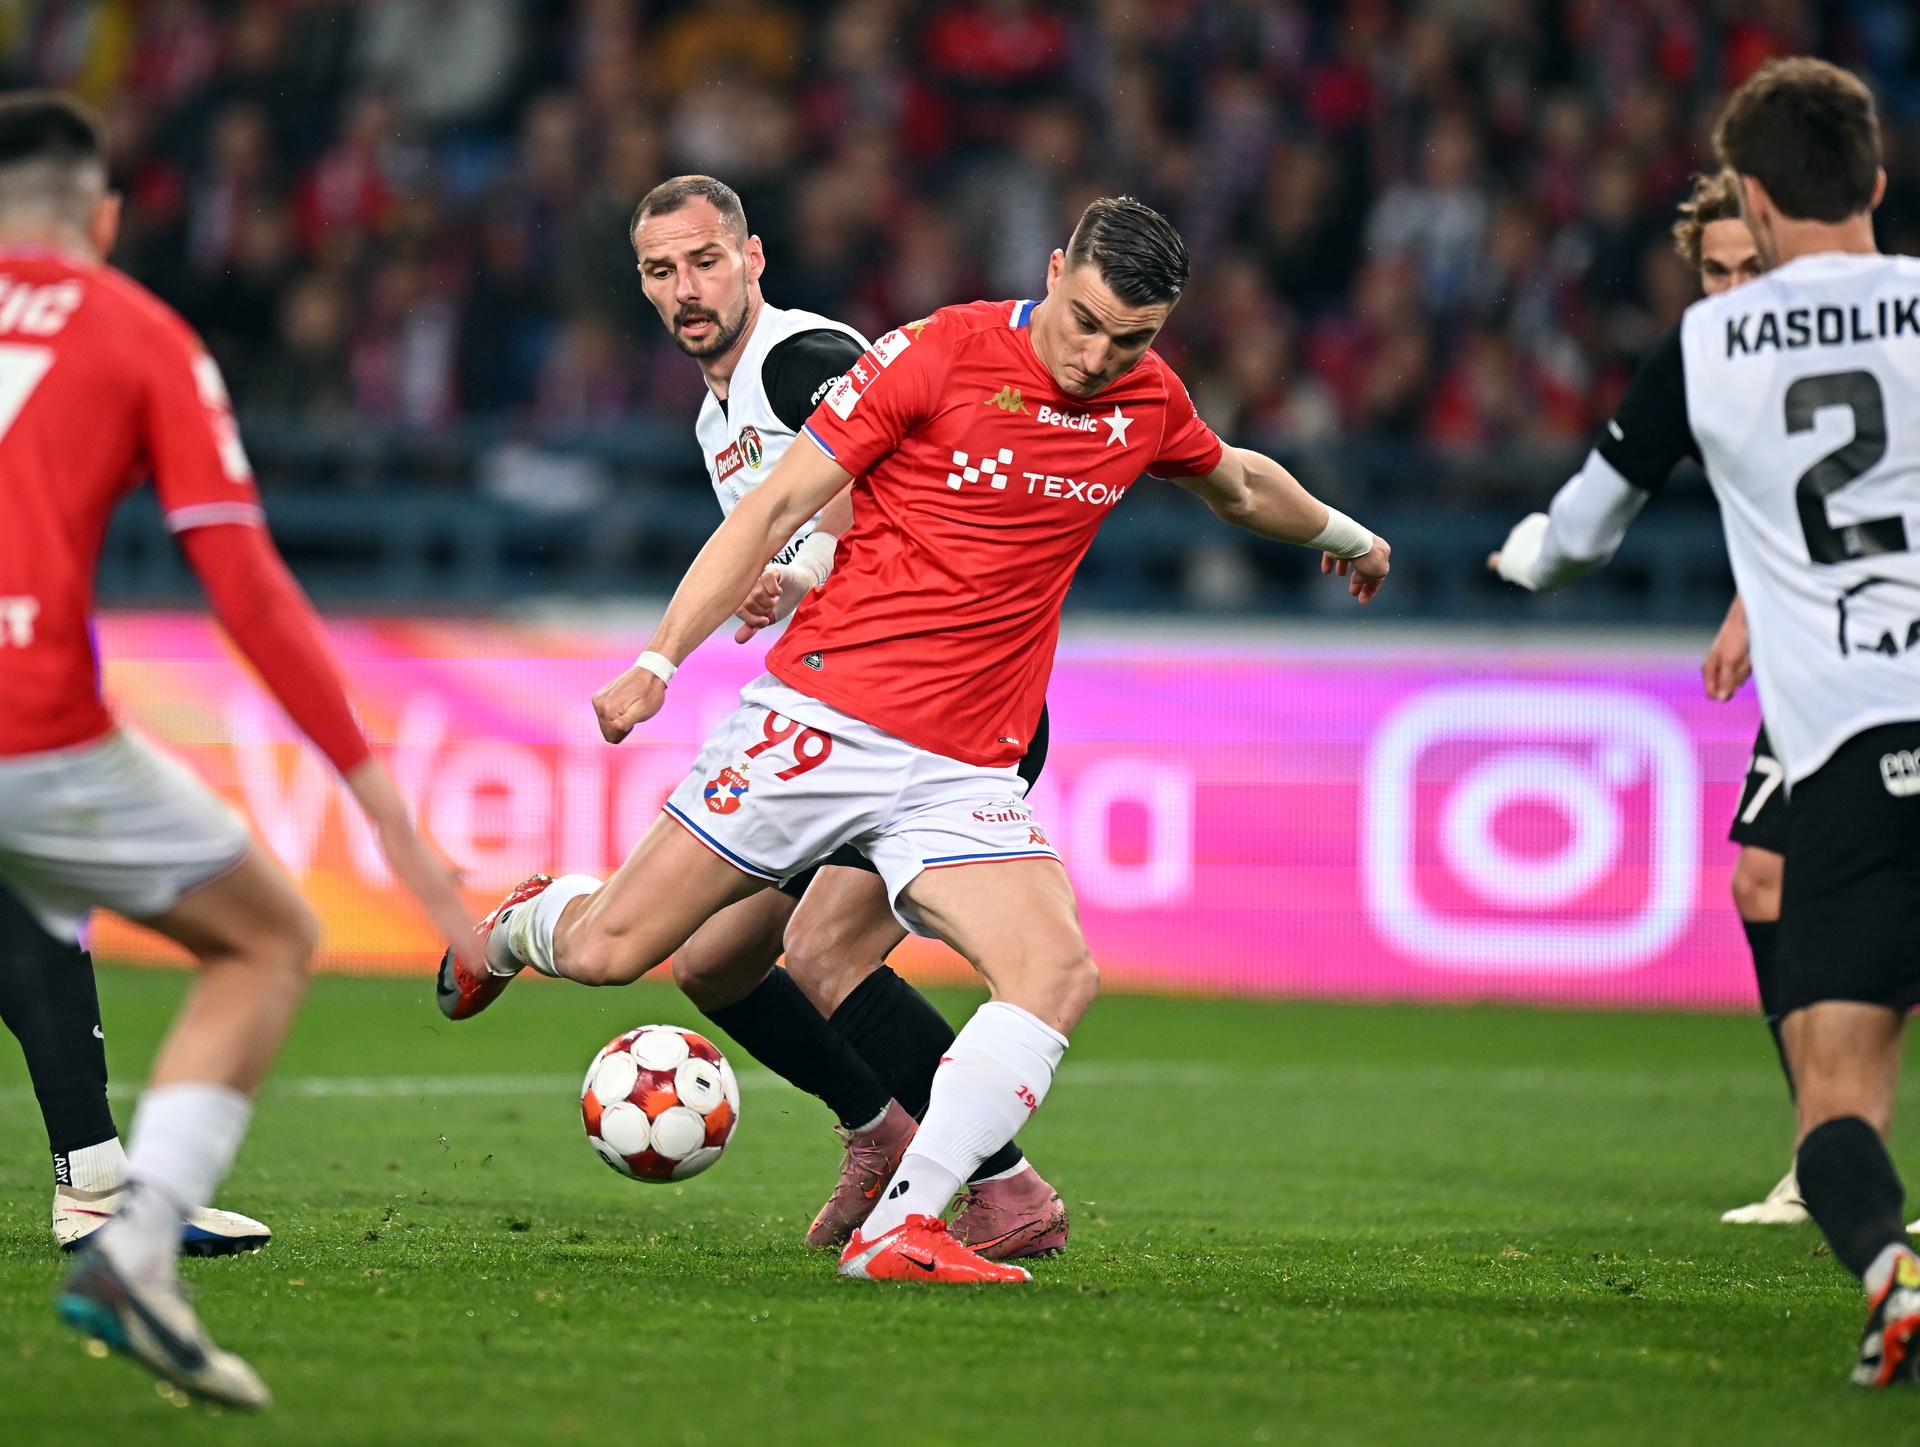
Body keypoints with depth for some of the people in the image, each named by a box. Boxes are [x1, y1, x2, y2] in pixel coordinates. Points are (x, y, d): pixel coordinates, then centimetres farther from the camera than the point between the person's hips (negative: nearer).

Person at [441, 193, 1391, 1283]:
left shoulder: (1149, 402, 6)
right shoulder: (940, 354, -9)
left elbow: (1240, 484, 32)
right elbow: (776, 507, -7)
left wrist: (1342, 533, 47)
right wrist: (659, 660, -12)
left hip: (964, 773, 4)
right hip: (822, 719, -4)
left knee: (1061, 975, -22)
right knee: (609, 950, -1)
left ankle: (900, 1231, -22)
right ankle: (522, 924, 37)